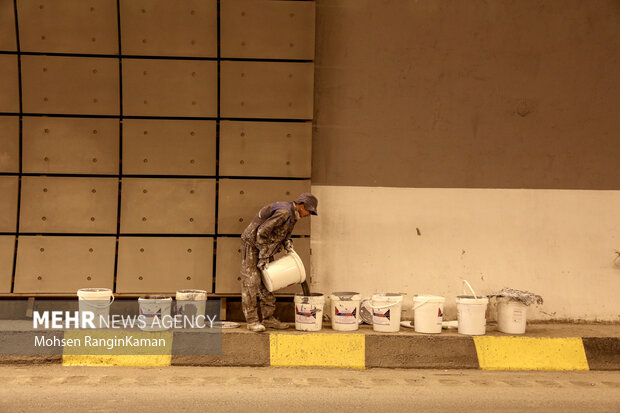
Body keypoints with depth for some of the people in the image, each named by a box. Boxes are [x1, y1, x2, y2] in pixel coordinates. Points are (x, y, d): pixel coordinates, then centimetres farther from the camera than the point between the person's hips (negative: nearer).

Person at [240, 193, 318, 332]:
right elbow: (262, 232, -28)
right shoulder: (284, 212, -26)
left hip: (266, 247, 10)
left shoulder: (293, 215, 4)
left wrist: (287, 242, -2)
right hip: (251, 243, -10)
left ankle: (268, 318, 13)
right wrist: (264, 256, -23)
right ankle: (252, 321, -5)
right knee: (251, 281, -8)